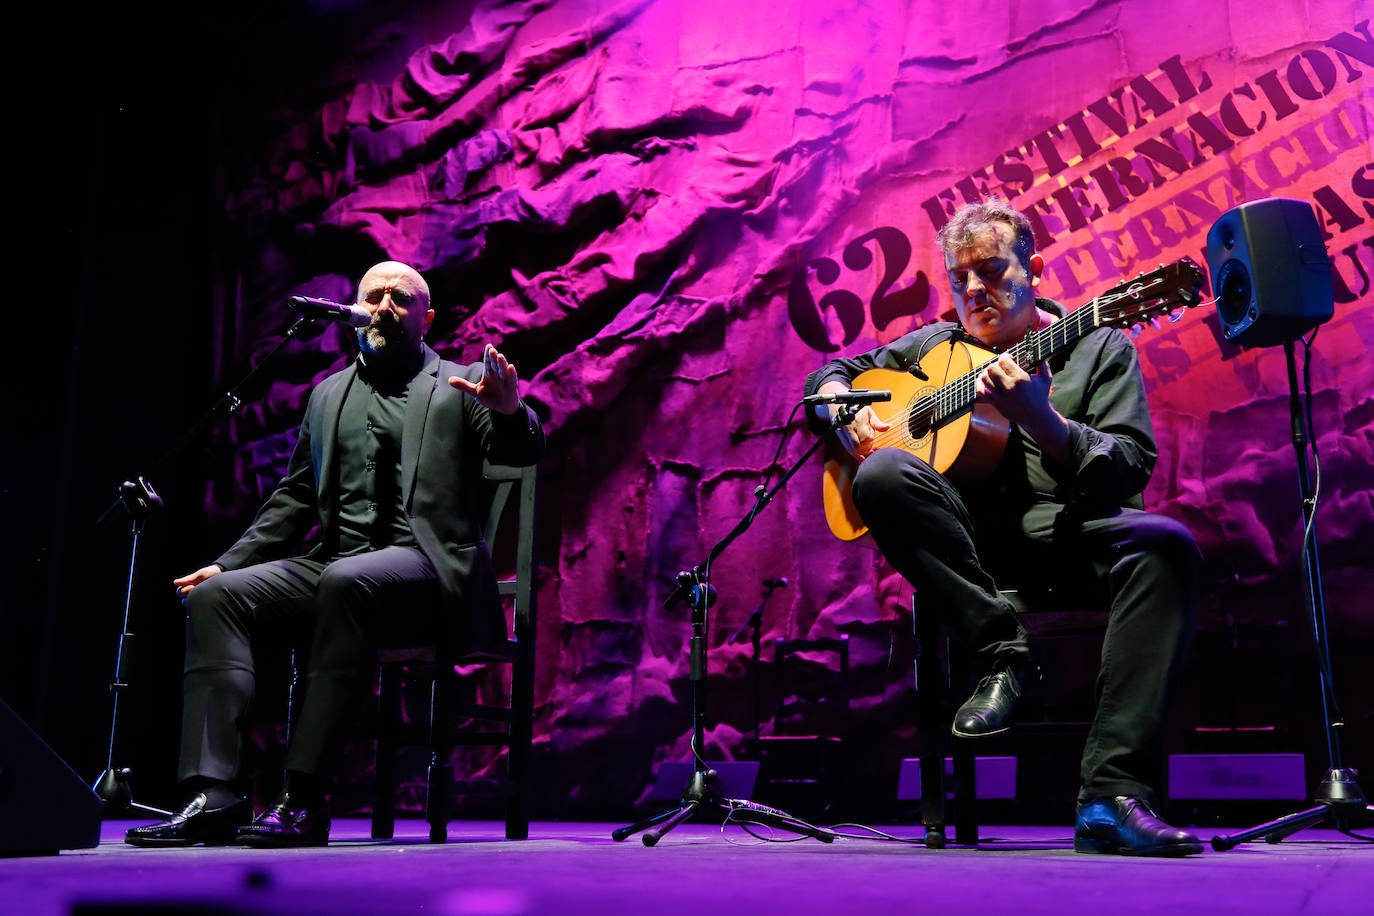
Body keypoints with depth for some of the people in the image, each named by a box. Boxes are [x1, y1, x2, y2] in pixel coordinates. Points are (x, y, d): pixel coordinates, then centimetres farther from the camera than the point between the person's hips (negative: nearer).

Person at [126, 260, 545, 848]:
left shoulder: (462, 385, 8)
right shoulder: (329, 395, 23)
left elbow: (524, 453, -7)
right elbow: (295, 496, 25)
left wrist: (510, 412, -31)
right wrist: (228, 562, 14)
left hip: (425, 566, -5)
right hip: (332, 568, 6)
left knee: (345, 580, -37)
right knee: (216, 595, -16)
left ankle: (303, 800, -35)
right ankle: (211, 794, -25)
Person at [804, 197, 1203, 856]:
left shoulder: (1099, 346, 10)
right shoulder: (933, 347, 20)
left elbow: (1132, 468, -3)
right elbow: (827, 376, 29)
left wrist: (1039, 420, -21)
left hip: (1070, 533, -1)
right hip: (969, 537, 1)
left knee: (1166, 543, -34)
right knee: (883, 473, -29)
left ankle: (1112, 796, -38)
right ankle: (1002, 655, -21)